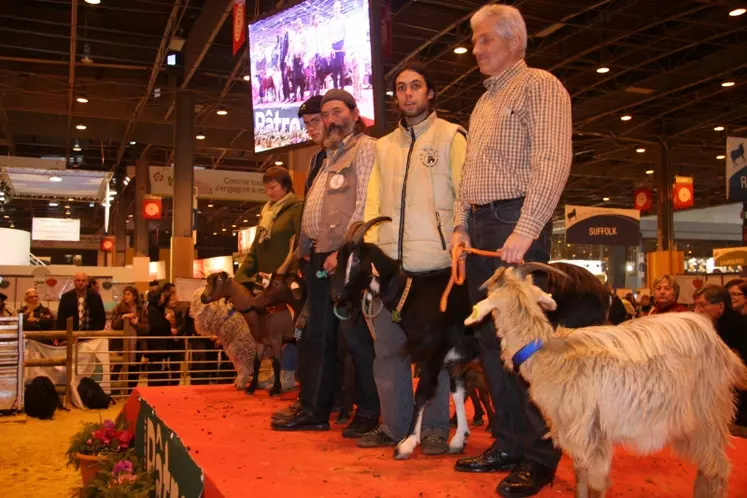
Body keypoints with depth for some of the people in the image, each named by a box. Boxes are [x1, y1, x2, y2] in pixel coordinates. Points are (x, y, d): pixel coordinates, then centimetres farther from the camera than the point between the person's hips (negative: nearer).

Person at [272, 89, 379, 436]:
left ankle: (369, 413, 5)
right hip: (319, 257, 9)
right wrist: (308, 254, 14)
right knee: (317, 336, 11)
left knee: (356, 336, -5)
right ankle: (314, 410, 19)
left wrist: (343, 250, -18)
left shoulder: (365, 147, -2)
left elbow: (365, 204, -14)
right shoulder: (332, 156, 24)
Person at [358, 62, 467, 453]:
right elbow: (373, 201, 16)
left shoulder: (451, 136, 7)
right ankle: (394, 425, 18)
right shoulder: (384, 145, 21)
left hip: (434, 260, -5)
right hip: (389, 261, 5)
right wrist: (370, 247, 3)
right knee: (388, 346, 7)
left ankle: (435, 428, 11)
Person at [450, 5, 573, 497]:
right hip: (480, 225, 8)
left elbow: (553, 162, -14)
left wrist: (526, 230, -22)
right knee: (491, 337, 7)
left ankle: (540, 455, 2)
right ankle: (508, 443, 16)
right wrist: (461, 225, 12)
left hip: (517, 221, -8)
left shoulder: (540, 86, -2)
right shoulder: (484, 102, 23)